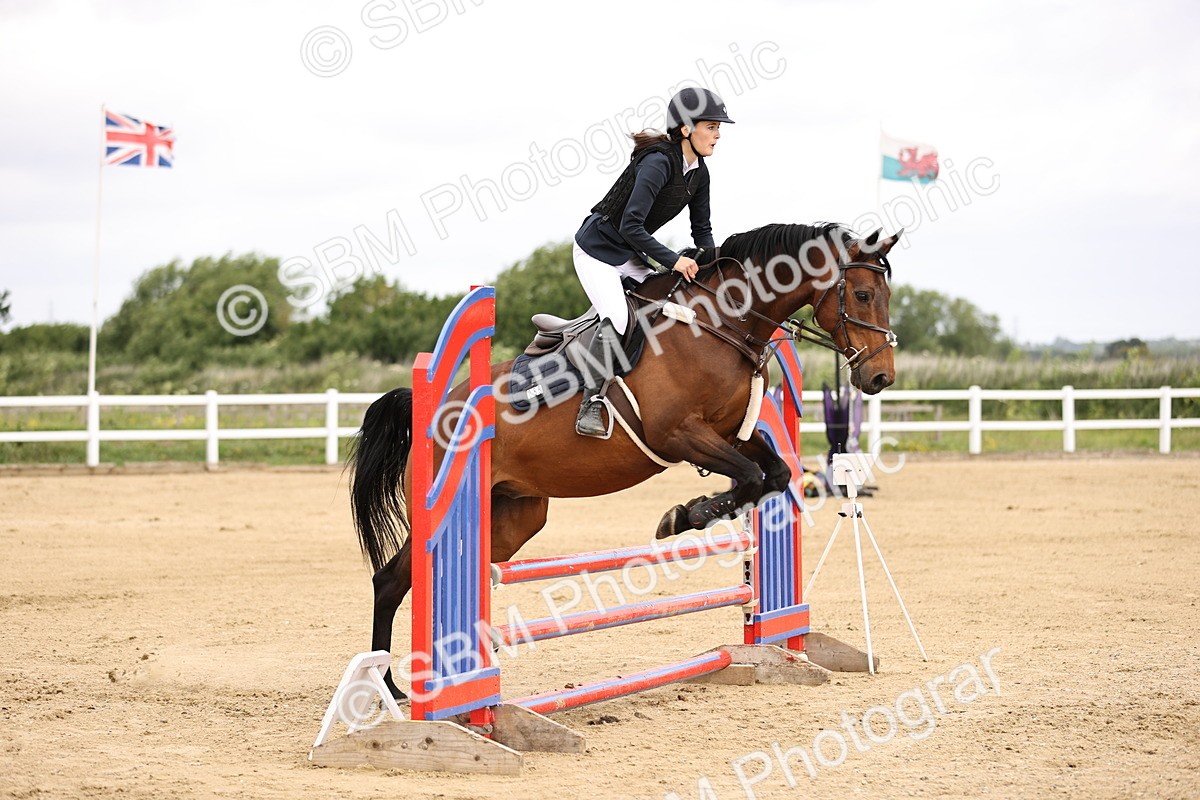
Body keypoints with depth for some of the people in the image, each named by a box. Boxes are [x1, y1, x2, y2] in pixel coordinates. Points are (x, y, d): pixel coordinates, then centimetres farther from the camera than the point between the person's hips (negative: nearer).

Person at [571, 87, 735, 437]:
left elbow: (702, 230, 10)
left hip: (632, 256, 9)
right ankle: (590, 403, -17)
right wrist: (672, 260, -32)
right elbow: (630, 226, -32)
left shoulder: (698, 172, 0)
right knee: (617, 319, -25)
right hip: (597, 249, -9)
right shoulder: (658, 163, -26)